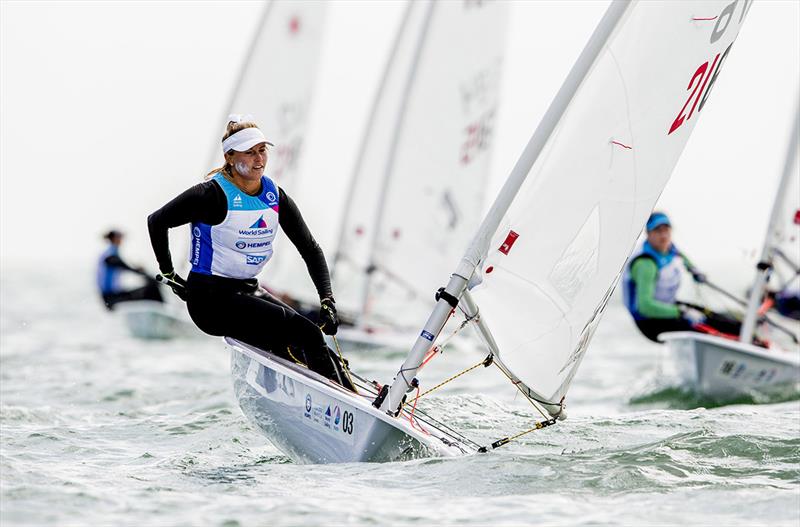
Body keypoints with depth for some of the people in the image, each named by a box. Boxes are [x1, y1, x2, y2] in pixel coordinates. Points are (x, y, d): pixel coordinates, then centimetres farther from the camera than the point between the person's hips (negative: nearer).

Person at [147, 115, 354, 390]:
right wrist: (169, 275, -4)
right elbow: (157, 222, -8)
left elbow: (310, 249, 6)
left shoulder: (275, 195, 4)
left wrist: (327, 300, -6)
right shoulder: (215, 194, -14)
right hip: (210, 298, -7)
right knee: (303, 332, -23)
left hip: (248, 291, 7)